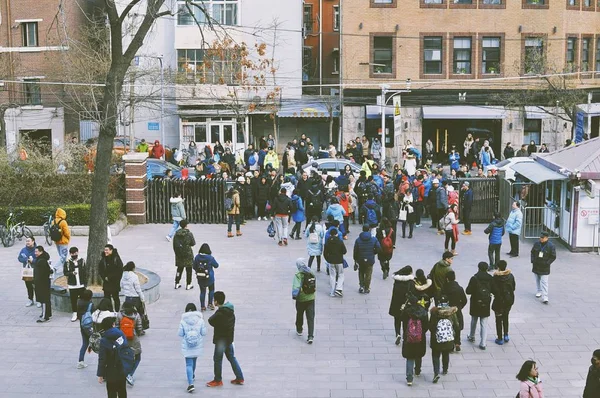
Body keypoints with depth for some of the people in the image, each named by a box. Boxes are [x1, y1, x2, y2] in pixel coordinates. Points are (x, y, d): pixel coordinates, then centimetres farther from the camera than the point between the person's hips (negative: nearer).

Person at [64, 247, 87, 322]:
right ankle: (75, 314, 17)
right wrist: (72, 273, -21)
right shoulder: (67, 262, -3)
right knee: (73, 300, 5)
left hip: (81, 285, 1)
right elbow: (65, 272, -2)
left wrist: (85, 282, 0)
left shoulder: (82, 261, 1)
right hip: (72, 285, -1)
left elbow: (85, 272, 4)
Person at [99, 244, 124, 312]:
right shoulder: (103, 259, 4)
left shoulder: (116, 259, -11)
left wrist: (110, 278, -12)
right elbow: (100, 269, 10)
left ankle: (117, 312, 11)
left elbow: (119, 271, -13)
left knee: (115, 298, 4)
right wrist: (104, 277, -4)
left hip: (115, 283, -4)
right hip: (106, 283, 5)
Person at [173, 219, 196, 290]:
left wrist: (176, 252, 15)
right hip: (188, 254, -4)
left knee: (179, 268, 17)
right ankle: (188, 285, 13)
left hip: (179, 254, 4)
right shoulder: (189, 234, -15)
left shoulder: (176, 234, -2)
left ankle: (177, 283, 19)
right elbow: (193, 243, -8)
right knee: (189, 269, 8)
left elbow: (174, 244, 3)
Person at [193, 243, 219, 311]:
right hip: (209, 277, -2)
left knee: (202, 291, 14)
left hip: (200, 278, 2)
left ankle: (202, 306, 19)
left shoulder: (197, 257, -10)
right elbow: (216, 265, -4)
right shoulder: (210, 258, -17)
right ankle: (210, 304, 21)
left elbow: (194, 267, -1)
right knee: (211, 290, 21)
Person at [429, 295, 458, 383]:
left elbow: (430, 326, -11)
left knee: (435, 356, 8)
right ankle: (445, 370, 40)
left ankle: (436, 373, -8)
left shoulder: (434, 312, -14)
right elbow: (456, 325, -2)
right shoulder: (452, 312, -8)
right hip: (449, 339, 3)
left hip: (437, 339, -2)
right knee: (446, 354, 24)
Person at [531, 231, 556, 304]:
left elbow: (553, 257, -6)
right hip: (536, 265, 5)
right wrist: (532, 260, -1)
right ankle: (539, 291, 41)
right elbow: (532, 252, 12)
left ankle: (544, 297, -12)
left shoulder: (551, 246, -11)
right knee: (537, 280, 20)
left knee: (544, 282, -9)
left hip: (545, 267, -5)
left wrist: (547, 263, -15)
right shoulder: (536, 244, 0)